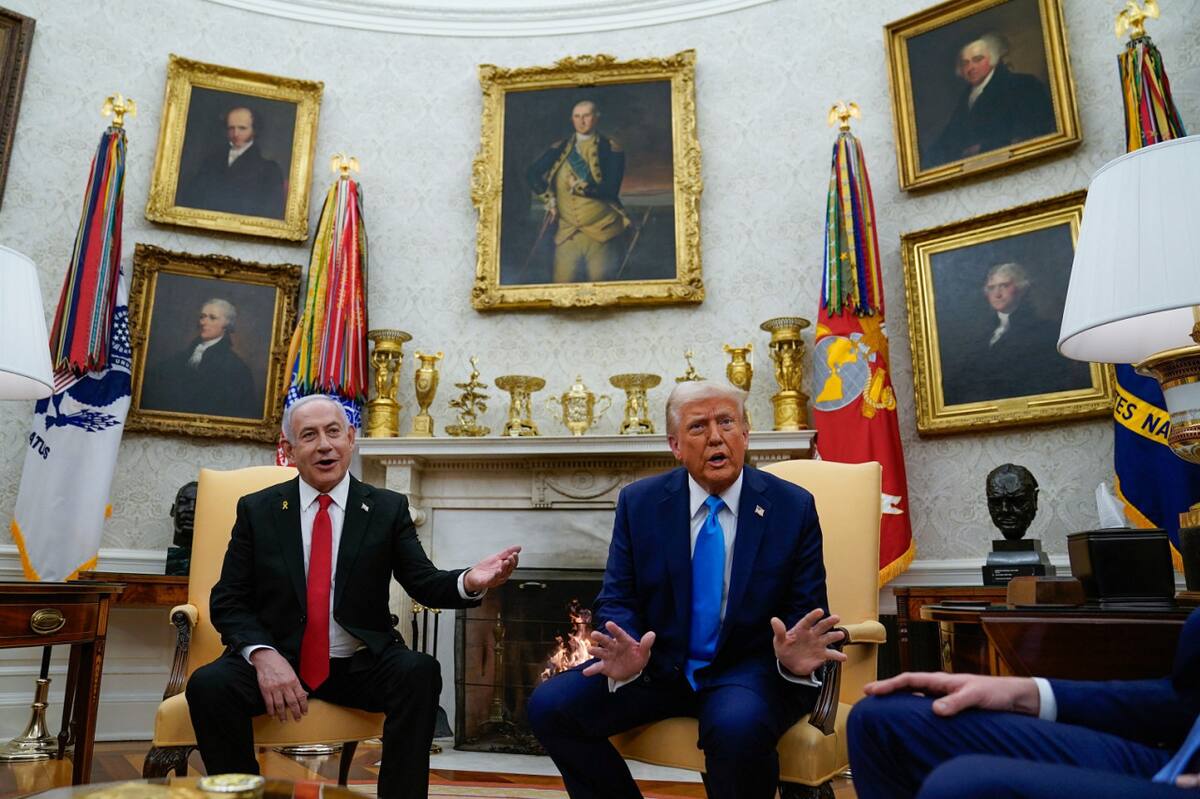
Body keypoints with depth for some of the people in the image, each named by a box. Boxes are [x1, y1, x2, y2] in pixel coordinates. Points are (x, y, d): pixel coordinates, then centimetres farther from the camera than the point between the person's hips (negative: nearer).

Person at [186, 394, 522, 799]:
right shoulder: (256, 510, 4)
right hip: (278, 660, 1)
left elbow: (425, 583, -4)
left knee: (420, 672, -29)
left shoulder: (389, 508, 3)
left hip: (361, 666, 0)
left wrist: (469, 582, -29)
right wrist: (263, 655, -18)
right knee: (209, 685, -27)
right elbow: (227, 601, 3)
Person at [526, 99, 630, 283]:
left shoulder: (611, 148, 0)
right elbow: (532, 173, 10)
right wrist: (549, 198, 1)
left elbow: (611, 189, -8)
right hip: (567, 233, 3)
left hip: (602, 232, -3)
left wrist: (581, 186, -14)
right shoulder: (560, 148, 12)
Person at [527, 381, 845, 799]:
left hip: (747, 670, -2)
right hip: (657, 666, 3)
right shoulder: (639, 502, 0)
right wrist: (626, 654, -23)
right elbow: (616, 600, 0)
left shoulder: (793, 507, -4)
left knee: (739, 726, -35)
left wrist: (796, 658, -26)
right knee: (549, 705, -16)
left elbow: (805, 610, -2)